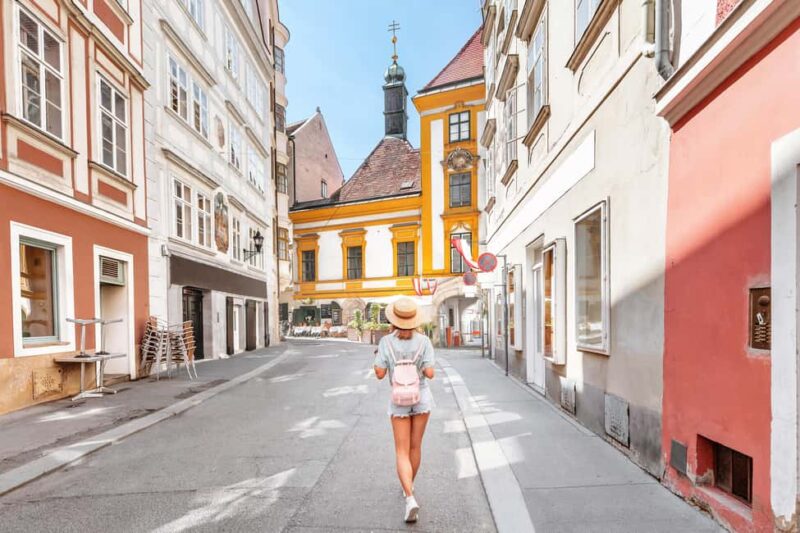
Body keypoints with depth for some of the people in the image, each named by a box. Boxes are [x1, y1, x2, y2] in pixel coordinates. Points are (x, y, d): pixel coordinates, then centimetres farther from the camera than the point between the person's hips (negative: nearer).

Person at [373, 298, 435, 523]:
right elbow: (429, 374, -15)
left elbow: (380, 374, -11)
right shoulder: (424, 341, -12)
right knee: (415, 446, 20)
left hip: (399, 400, -1)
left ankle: (410, 499, -12)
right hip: (422, 398, 2)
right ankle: (409, 486, 39)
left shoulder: (386, 341, -13)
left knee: (402, 453, 5)